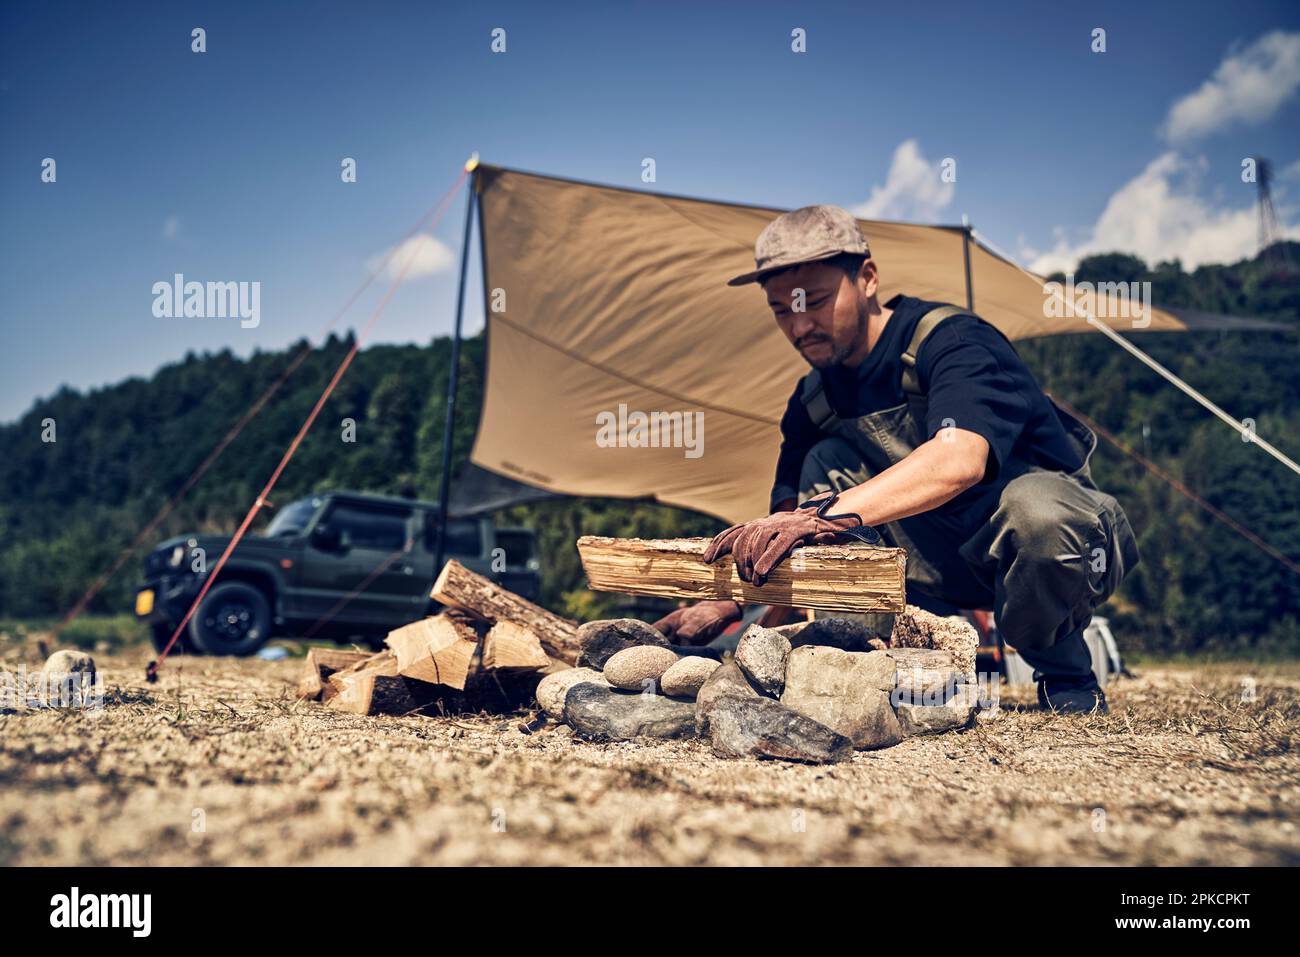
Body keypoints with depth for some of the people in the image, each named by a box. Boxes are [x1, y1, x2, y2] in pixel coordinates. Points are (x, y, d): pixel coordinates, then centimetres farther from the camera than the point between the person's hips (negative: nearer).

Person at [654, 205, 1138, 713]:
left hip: (1069, 540, -5)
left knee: (1032, 504, -41)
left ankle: (1065, 672, -9)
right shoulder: (815, 400, -2)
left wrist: (828, 514, -53)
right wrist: (727, 602, -14)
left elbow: (960, 460, -44)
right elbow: (784, 542, 3)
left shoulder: (954, 341, -22)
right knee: (825, 463, -14)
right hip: (955, 561, 5)